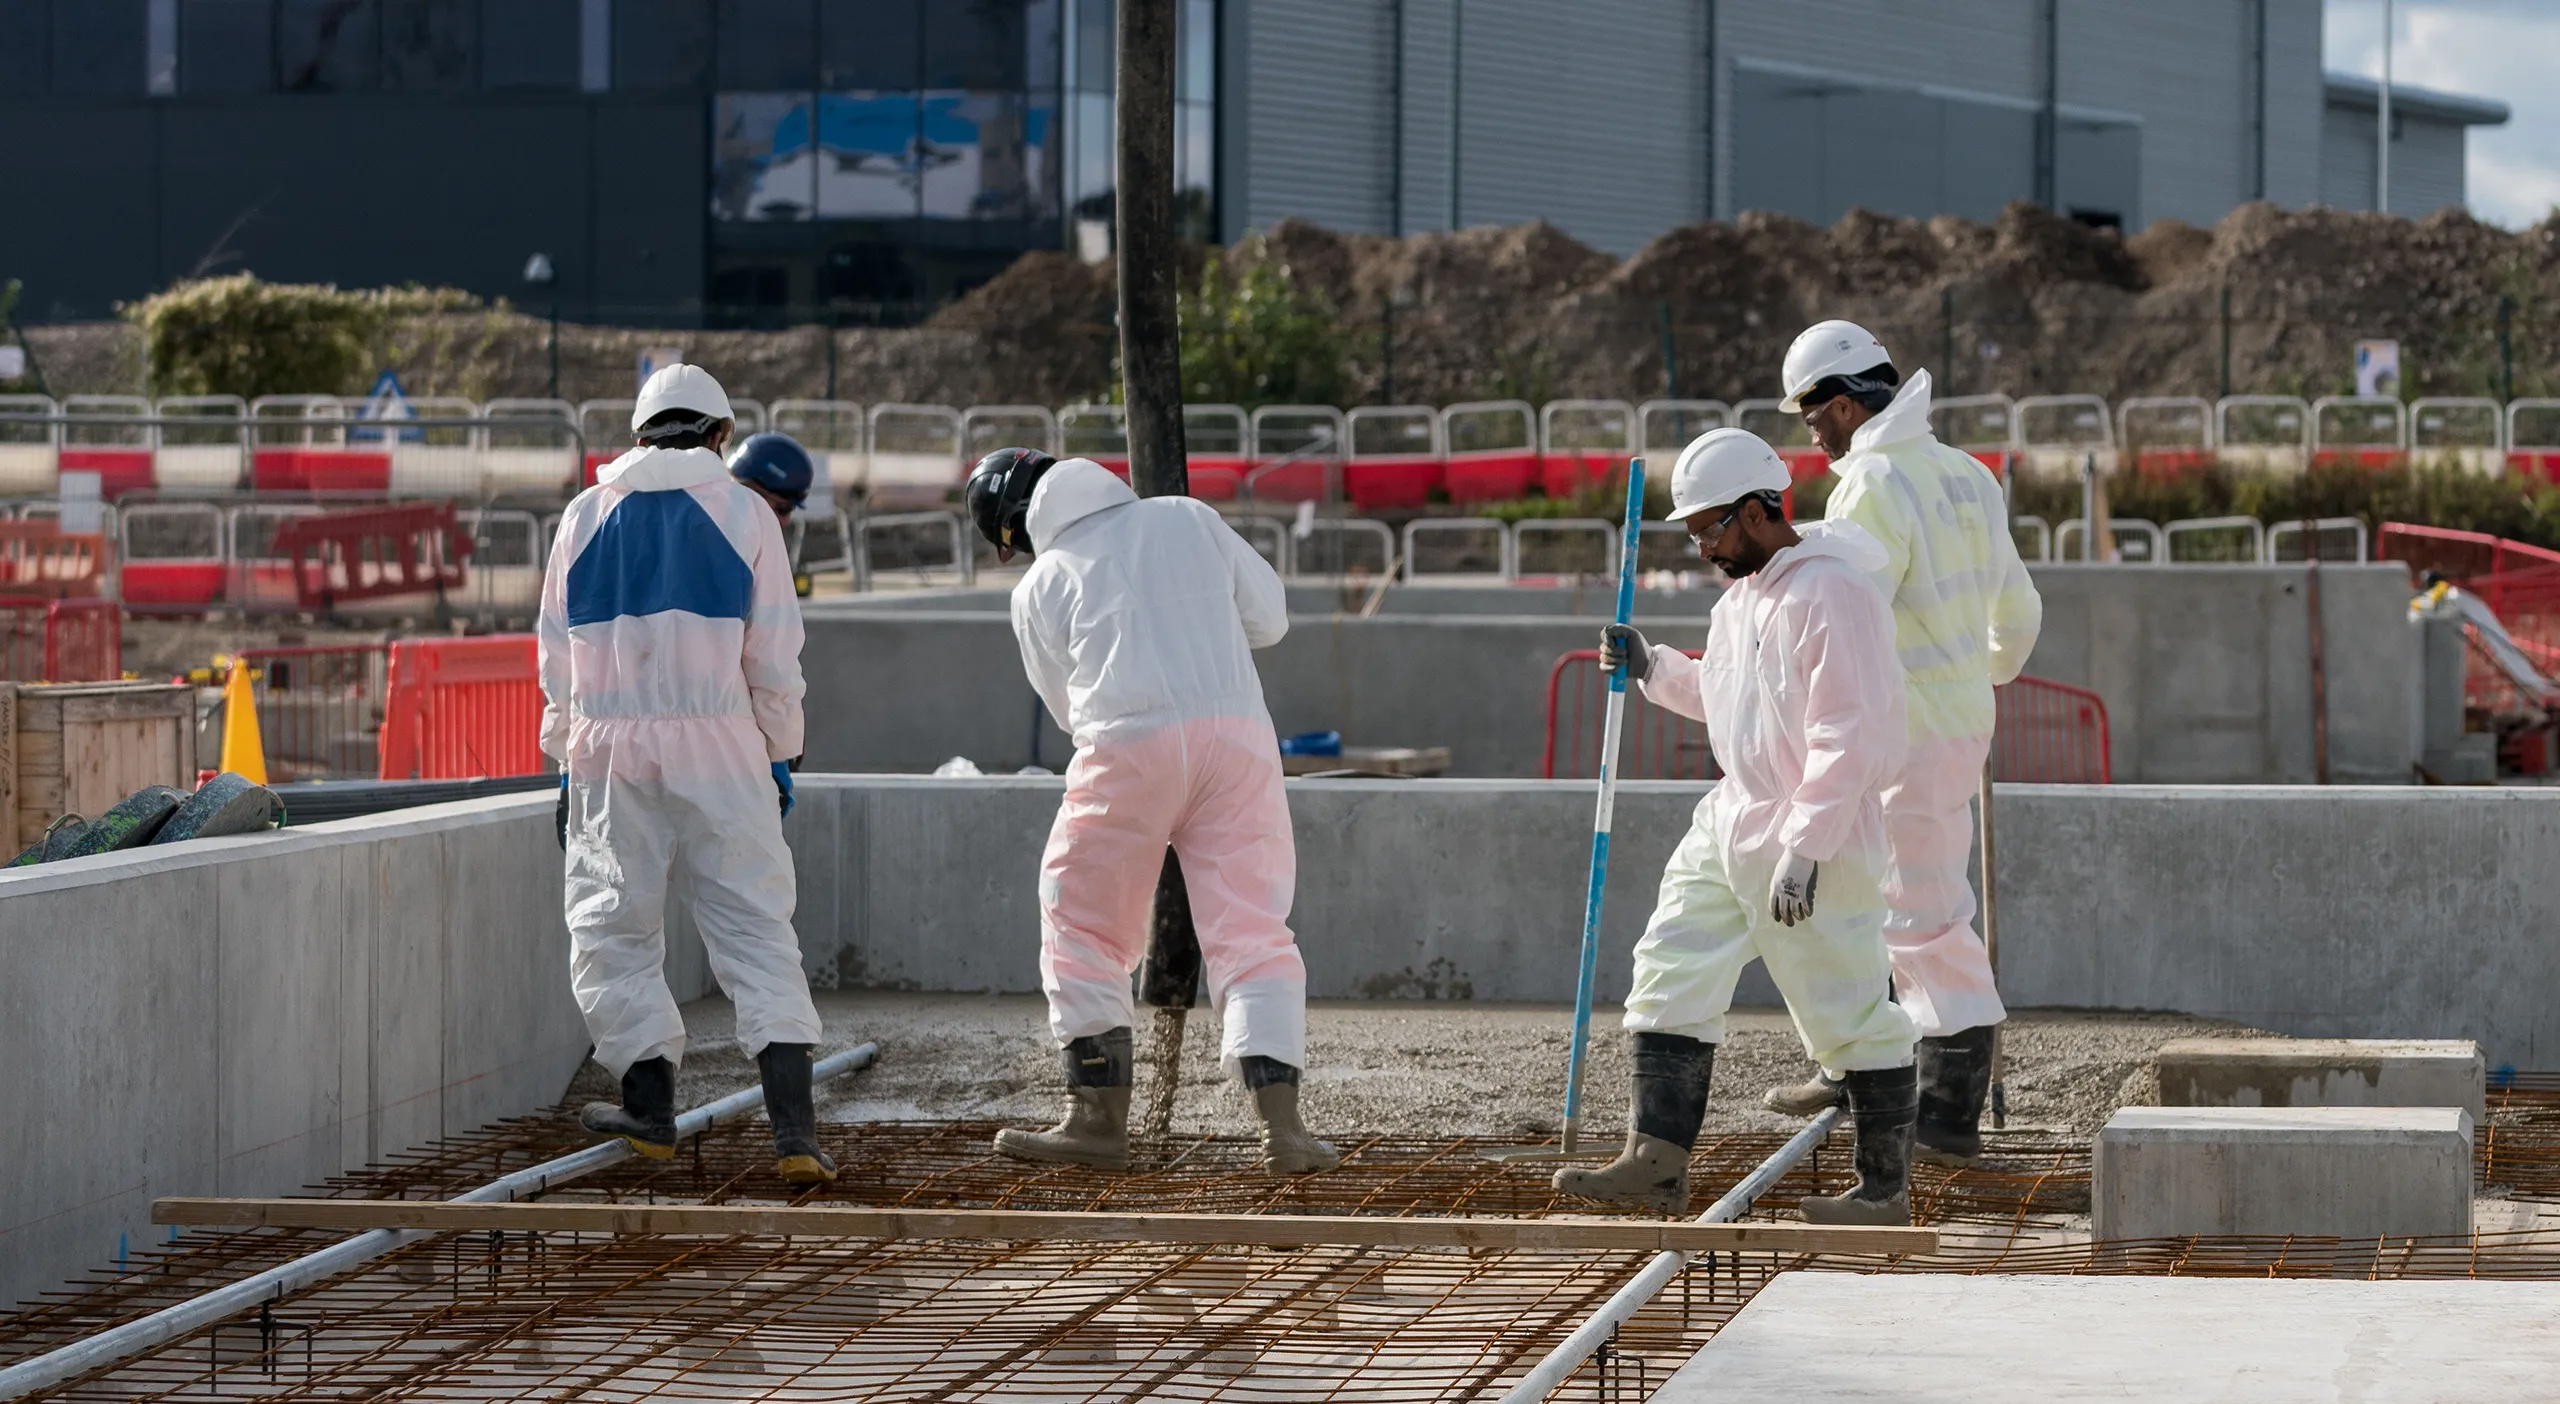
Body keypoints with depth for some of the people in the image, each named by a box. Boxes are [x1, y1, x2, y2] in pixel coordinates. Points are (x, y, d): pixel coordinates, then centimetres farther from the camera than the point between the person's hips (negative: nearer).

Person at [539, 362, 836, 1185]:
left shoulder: (587, 516, 8)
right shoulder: (743, 513, 3)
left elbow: (557, 655, 11)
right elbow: (773, 655, 2)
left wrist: (568, 764, 18)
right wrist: (779, 758, 12)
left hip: (610, 747, 1)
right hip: (719, 746, -1)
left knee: (613, 922, 13)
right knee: (755, 928, -1)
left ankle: (651, 1103, 10)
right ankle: (793, 1128, -11)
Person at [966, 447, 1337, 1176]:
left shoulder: (1040, 586, 13)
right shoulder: (1188, 517, 17)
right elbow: (1268, 617, 22)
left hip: (1128, 749, -2)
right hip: (1236, 731, 2)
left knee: (1083, 926, 15)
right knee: (1252, 931, 2)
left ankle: (1101, 1118, 14)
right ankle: (1281, 1123, -11)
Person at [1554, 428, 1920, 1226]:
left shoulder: (1831, 592, -18)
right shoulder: (1742, 595, 13)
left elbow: (1850, 737, -23)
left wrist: (1804, 847, -26)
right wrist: (1653, 671, 12)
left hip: (1815, 840, -10)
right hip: (1732, 824, 10)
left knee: (1847, 1011, -2)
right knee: (1672, 977, 6)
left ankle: (1887, 1186, 8)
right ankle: (1658, 1164, 7)